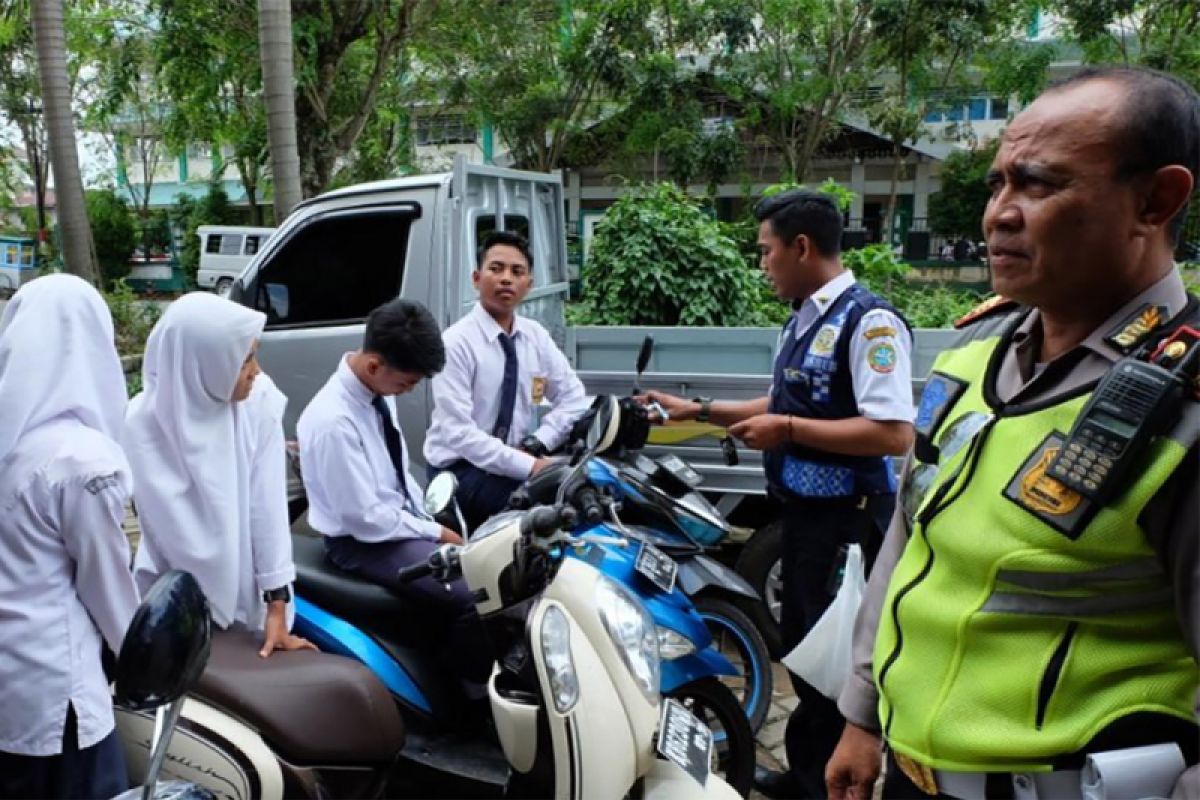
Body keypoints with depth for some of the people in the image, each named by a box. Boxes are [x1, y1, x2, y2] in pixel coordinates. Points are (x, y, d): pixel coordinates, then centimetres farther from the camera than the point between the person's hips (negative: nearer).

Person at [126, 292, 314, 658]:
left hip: (248, 586, 2)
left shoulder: (260, 399, -14)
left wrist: (276, 606, -14)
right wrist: (217, 614, -14)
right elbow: (180, 536, -17)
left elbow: (268, 505, -14)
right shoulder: (144, 425, -19)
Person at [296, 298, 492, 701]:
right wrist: (434, 532, -13)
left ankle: (497, 678, 17)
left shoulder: (374, 389, -3)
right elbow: (365, 519, -23)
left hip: (401, 518, 8)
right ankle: (475, 695, 0)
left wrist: (428, 518, 3)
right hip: (362, 539, -8)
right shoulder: (332, 421, -28)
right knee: (469, 597, -22)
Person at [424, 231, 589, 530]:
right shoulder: (456, 342, -15)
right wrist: (528, 466, -27)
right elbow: (458, 432, -21)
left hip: (519, 458, 6)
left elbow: (573, 398, 8)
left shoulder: (536, 336, 4)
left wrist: (535, 446, -8)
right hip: (461, 468, -6)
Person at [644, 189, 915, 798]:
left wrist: (787, 430, -22)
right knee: (803, 647, 21)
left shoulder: (868, 321, -19)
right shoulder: (803, 319, 11)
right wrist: (698, 410, 16)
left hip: (845, 520, -10)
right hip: (803, 510, 10)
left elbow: (894, 433, -26)